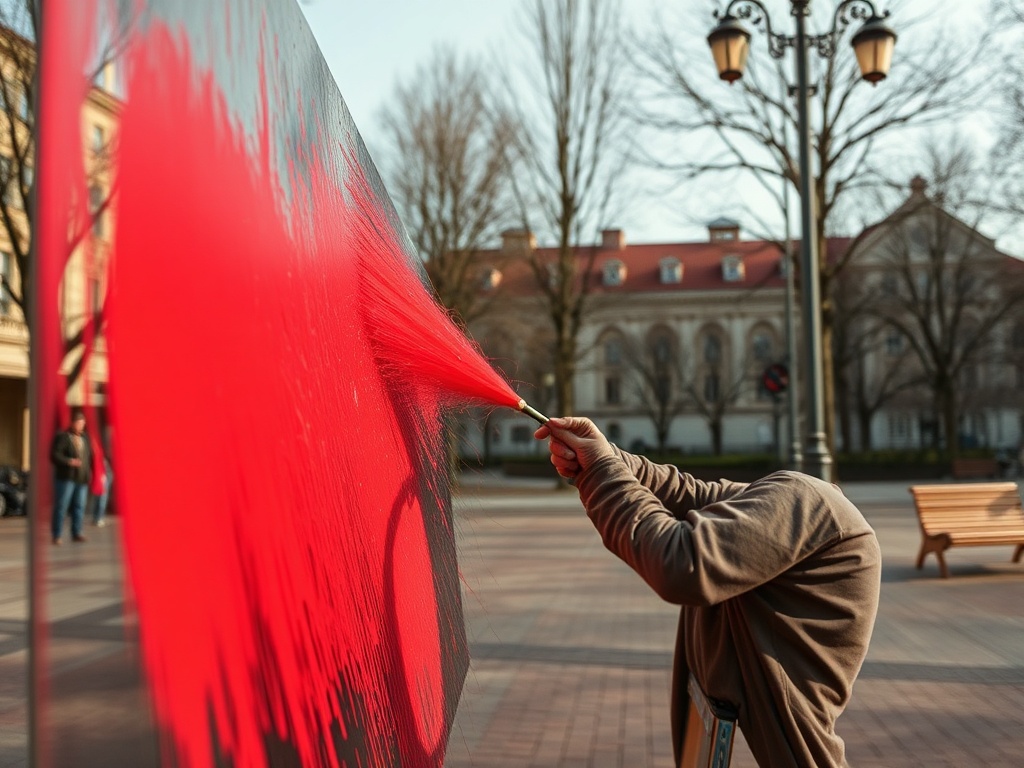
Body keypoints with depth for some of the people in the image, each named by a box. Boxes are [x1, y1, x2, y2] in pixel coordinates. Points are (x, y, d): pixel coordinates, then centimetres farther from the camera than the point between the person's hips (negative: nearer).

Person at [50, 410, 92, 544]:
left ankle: (77, 533, 15)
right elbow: (55, 455, -13)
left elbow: (89, 456, 22)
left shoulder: (85, 438, 15)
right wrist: (69, 461, -24)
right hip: (66, 477, -6)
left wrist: (89, 472, 14)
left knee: (80, 506, 7)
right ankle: (57, 536, 3)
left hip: (82, 478, 6)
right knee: (61, 506, -3)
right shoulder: (62, 437, -6)